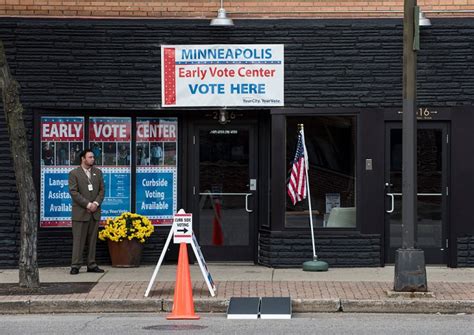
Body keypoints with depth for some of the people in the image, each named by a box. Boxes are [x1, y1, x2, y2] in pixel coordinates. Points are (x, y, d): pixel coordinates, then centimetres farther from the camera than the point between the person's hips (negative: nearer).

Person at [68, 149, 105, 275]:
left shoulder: (98, 172, 13)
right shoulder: (74, 173, -2)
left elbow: (102, 190, 10)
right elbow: (73, 192, -10)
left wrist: (96, 203, -7)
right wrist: (87, 204, -15)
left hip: (95, 212, 5)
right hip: (80, 212, -5)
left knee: (93, 240, 7)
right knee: (78, 240, -4)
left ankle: (91, 265, 11)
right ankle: (75, 266, -2)